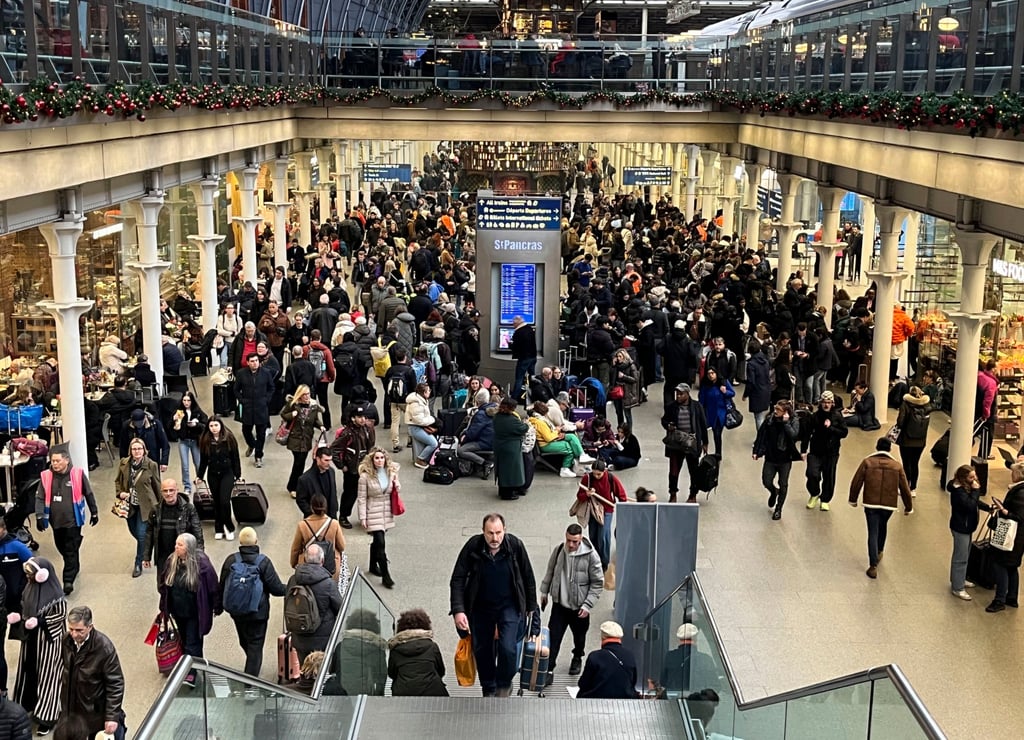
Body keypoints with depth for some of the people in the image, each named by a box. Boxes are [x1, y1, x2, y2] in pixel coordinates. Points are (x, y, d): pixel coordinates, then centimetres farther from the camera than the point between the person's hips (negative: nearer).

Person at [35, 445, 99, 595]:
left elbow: (89, 494, 1)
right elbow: (40, 498, -2)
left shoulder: (77, 474, -9)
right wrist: (39, 516, -13)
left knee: (71, 550, -3)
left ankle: (69, 580, 0)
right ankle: (74, 567, 41)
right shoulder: (46, 476, -3)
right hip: (56, 521, 4)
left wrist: (94, 513, 7)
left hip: (73, 520, -4)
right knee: (61, 548, 18)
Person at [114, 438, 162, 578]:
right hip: (129, 504, 4)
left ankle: (138, 564, 10)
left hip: (145, 505, -4)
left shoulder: (151, 465, -12)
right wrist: (119, 493, -9)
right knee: (133, 531, 17)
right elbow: (118, 481, 10)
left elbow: (157, 486, -3)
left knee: (141, 534, -6)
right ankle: (145, 547, 48)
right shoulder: (124, 463, -4)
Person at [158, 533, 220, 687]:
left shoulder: (201, 563, -22)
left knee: (192, 643, -4)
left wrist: (217, 607, -7)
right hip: (178, 611, 6)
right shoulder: (172, 561, -6)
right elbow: (164, 585, 8)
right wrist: (164, 606, 13)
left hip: (195, 612, -6)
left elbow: (213, 585, -14)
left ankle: (191, 674, -1)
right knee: (184, 641, 20)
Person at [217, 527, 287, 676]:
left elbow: (222, 586, 2)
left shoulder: (230, 560, -8)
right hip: (258, 613, -4)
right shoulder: (263, 562, -18)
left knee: (245, 643, 24)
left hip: (236, 612, 4)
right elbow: (276, 588, -16)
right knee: (255, 646, 5)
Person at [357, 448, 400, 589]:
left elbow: (397, 491, 15)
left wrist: (397, 484, -9)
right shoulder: (365, 476, -13)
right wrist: (362, 518, -11)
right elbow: (361, 498, -9)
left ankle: (373, 566, 39)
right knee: (380, 543, -10)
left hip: (387, 513, 5)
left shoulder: (391, 472, 1)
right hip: (373, 513, -5)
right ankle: (385, 576, -5)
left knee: (377, 541, 18)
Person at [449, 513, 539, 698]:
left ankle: (504, 684, 13)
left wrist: (531, 608, 4)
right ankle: (489, 690, 34)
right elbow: (457, 579, -12)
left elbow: (528, 579, -3)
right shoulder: (473, 546, -19)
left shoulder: (515, 545, -18)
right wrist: (458, 610, -21)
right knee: (482, 650, 11)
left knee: (507, 648, -16)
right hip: (480, 607, 1)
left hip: (509, 605, -1)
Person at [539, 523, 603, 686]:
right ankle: (549, 669, 3)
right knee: (553, 636, -5)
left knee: (579, 636, 19)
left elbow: (598, 583, -11)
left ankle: (577, 658, 47)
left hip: (579, 607, -1)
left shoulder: (590, 555, -18)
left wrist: (587, 605, -15)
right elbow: (550, 572, 10)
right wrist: (544, 592, 14)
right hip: (559, 604, 2)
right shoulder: (558, 550, -8)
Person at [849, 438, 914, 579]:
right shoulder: (897, 466, 1)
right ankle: (879, 552, 48)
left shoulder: (867, 462, -4)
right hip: (889, 504, 2)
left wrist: (853, 499, 11)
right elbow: (904, 488, 5)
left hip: (871, 504, -2)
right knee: (882, 526, 28)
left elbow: (856, 482, -3)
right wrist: (908, 507, 15)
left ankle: (873, 566, -6)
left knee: (873, 533, 0)